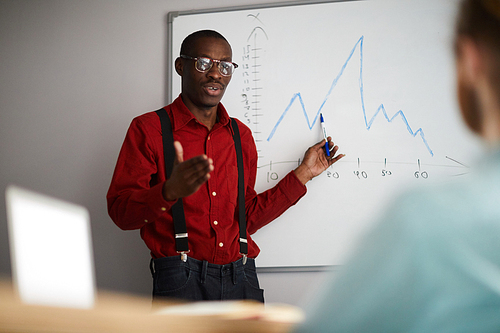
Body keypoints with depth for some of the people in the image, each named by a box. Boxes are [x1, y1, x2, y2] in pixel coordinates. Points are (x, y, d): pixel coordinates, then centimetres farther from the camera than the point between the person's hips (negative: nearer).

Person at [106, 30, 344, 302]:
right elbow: (120, 211, -7)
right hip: (181, 279, -4)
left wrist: (303, 173, 16)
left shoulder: (241, 135, 17)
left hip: (241, 278, 4)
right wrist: (170, 191, -26)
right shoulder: (148, 129, 1)